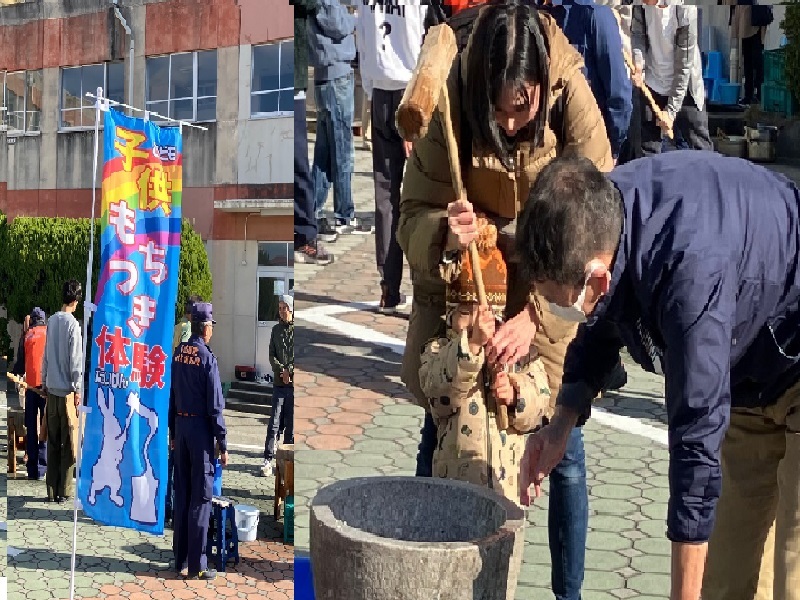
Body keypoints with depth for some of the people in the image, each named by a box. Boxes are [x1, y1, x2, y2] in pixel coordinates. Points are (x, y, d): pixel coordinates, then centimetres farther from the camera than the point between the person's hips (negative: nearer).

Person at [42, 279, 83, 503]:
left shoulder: (51, 321, 5)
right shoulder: (73, 324, -11)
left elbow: (46, 355, 11)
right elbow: (76, 361, -11)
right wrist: (78, 390, -6)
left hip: (51, 388, 5)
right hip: (67, 389, -5)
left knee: (52, 441, 9)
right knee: (68, 443, 2)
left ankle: (52, 490, 12)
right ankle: (64, 491, 4)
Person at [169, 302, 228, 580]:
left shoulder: (178, 354, 4)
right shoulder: (207, 357, -15)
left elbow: (171, 396, 11)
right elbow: (215, 406, -14)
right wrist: (223, 444, -9)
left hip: (181, 426, 7)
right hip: (201, 428, -7)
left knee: (181, 493, 13)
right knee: (200, 497, -1)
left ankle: (179, 558, 22)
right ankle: (196, 565, 3)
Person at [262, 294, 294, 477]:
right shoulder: (276, 330, 12)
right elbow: (272, 356, 8)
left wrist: (290, 371, -12)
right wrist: (281, 370, -8)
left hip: (294, 384, -3)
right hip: (279, 384, 3)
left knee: (291, 425, 3)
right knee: (274, 423, -1)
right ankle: (268, 460, 0)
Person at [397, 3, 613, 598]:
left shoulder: (572, 103, -22)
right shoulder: (451, 110, -20)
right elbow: (413, 216, -17)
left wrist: (532, 317, -34)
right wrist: (442, 236, -42)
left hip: (550, 297, -1)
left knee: (565, 451, 2)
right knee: (439, 440, 8)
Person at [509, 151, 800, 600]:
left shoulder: (690, 268, -41)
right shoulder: (599, 208, -18)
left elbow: (697, 435, -36)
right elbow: (602, 324, 5)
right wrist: (564, 420, 3)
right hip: (747, 373, 7)